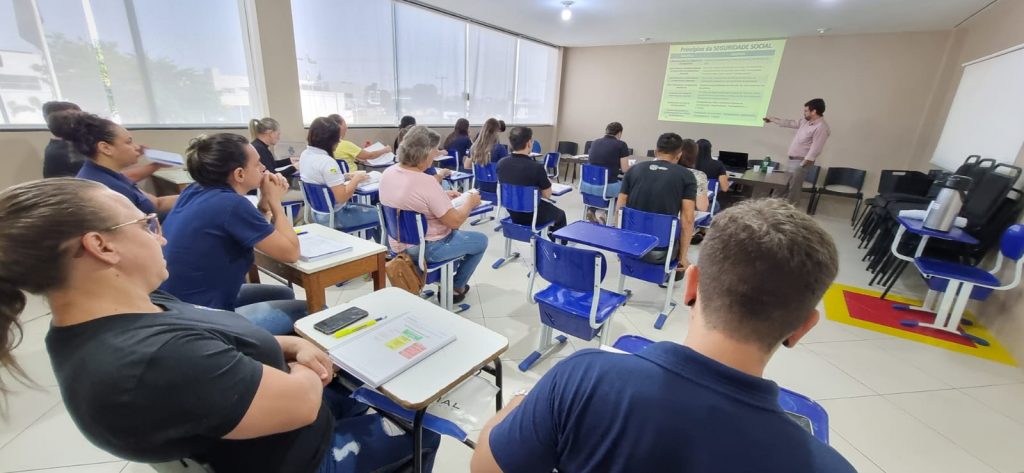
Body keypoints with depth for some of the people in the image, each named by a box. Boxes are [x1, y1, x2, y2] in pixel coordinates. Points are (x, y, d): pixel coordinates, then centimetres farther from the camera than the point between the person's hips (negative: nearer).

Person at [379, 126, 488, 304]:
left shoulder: (388, 173, -5)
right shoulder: (426, 182, -30)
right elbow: (454, 222, -23)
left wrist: (442, 195, 11)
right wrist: (470, 202, -6)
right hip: (426, 248, -8)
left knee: (452, 232, 34)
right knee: (481, 240, 16)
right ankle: (456, 288, 29)